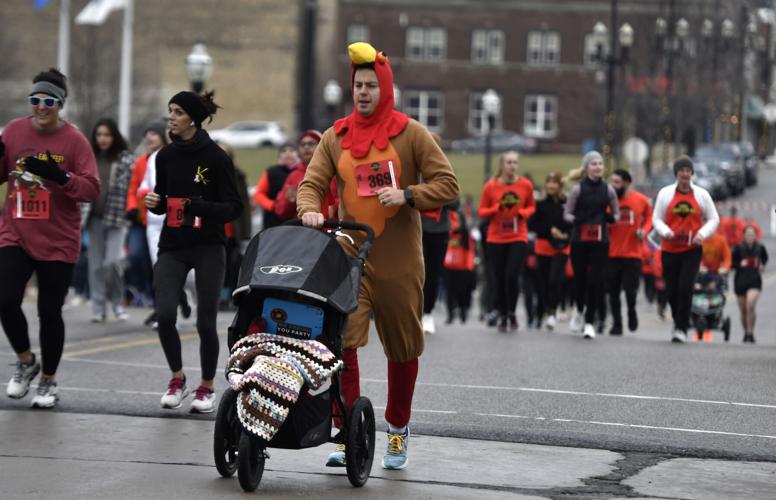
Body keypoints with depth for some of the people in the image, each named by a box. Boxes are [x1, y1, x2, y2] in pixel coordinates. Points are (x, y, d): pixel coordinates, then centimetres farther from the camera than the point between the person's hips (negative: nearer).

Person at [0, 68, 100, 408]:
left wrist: (60, 176, -27)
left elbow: (92, 189, -11)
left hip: (58, 242, -2)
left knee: (49, 312, 3)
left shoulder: (74, 140, -6)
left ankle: (49, 380, 23)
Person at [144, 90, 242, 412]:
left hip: (208, 248, -4)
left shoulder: (216, 158, -8)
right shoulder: (166, 156, 8)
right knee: (165, 315, -12)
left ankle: (207, 387, 19)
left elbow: (234, 207, -8)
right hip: (173, 246, 4)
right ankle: (177, 379, 10)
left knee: (205, 322, -1)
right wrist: (154, 202, -4)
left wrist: (201, 208, -26)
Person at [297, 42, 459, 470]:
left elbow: (447, 185, -4)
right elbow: (312, 183, 3)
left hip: (399, 259, -1)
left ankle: (397, 432, 28)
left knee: (403, 348, 10)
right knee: (342, 340, -14)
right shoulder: (335, 137, 8)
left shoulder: (410, 133, -1)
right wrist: (309, 210, -19)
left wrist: (407, 195, -20)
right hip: (349, 255, 1)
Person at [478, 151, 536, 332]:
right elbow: (482, 211, 3)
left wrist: (523, 213, -8)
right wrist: (497, 208, -16)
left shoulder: (526, 185, -1)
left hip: (518, 238, -1)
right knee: (498, 279, 2)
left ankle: (512, 312, 6)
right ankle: (502, 315, 19)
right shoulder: (490, 186, -3)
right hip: (496, 239, 1)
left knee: (512, 276, -14)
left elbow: (531, 207, 14)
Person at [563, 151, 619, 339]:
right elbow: (566, 214, 1)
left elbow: (616, 214, 12)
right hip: (579, 239, -1)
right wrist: (577, 220, -19)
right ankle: (579, 310, 35)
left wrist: (611, 217, -10)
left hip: (600, 240, 1)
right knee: (580, 278, 4)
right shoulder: (578, 189, -2)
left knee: (596, 280, -5)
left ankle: (589, 322, 3)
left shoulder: (608, 189, 4)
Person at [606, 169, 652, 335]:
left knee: (630, 289, -3)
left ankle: (632, 312, 27)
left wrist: (644, 230, -4)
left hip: (633, 254, -1)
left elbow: (649, 218, 13)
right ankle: (616, 323, 19)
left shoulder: (641, 200, -2)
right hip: (611, 253, 1)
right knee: (613, 291, 6)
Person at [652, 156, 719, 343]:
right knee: (671, 290, 3)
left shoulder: (702, 194, 4)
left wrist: (703, 233, -10)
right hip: (669, 249, 1)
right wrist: (665, 231, -16)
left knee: (685, 287, -16)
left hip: (692, 249, -1)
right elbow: (656, 218, 5)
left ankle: (681, 328, -10)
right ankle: (678, 321, 30)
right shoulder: (665, 193, 4)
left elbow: (713, 219, 8)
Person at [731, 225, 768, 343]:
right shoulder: (738, 248, -7)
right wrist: (740, 264, -19)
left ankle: (750, 332, -12)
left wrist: (762, 265, 2)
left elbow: (765, 258, 20)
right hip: (740, 281, 1)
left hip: (755, 281, -1)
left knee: (751, 305, -21)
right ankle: (746, 332, 30)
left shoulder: (760, 247, -1)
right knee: (743, 310, 10)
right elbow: (731, 263, -2)